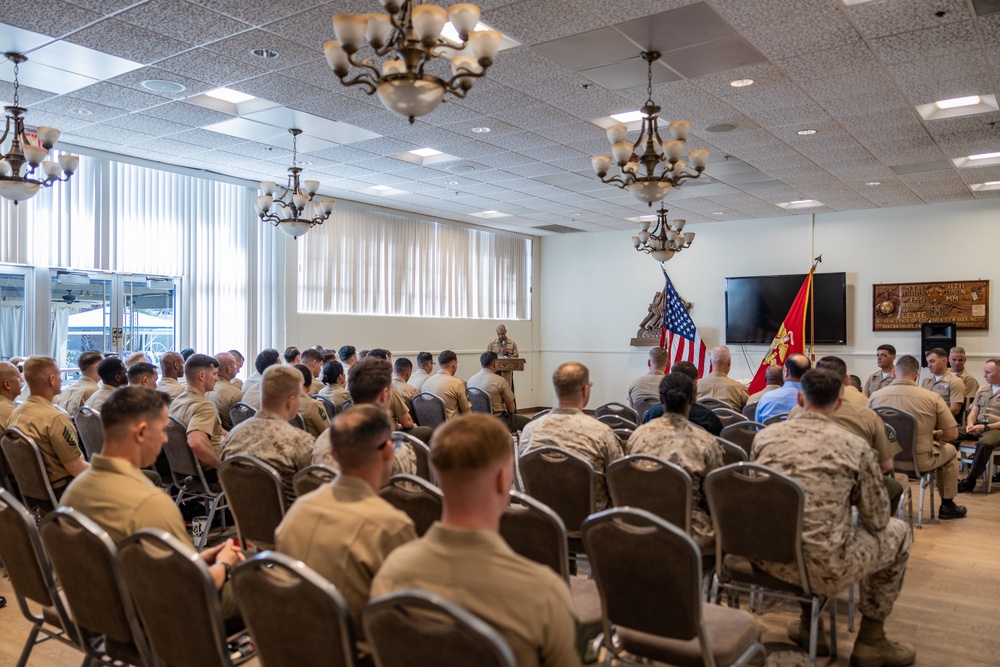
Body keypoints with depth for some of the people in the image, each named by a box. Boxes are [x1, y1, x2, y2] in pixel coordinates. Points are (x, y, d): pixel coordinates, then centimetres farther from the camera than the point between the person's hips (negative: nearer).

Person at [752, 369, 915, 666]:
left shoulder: (765, 435, 2)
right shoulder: (855, 447, -7)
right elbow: (877, 521, 2)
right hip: (822, 568, -4)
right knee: (898, 533, 22)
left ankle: (810, 626, 40)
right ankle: (870, 640, 30)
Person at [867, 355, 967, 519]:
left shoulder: (875, 396, -7)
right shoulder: (933, 398, -12)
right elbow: (952, 434, -7)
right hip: (920, 461, -2)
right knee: (950, 450, 29)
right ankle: (947, 506, 37)